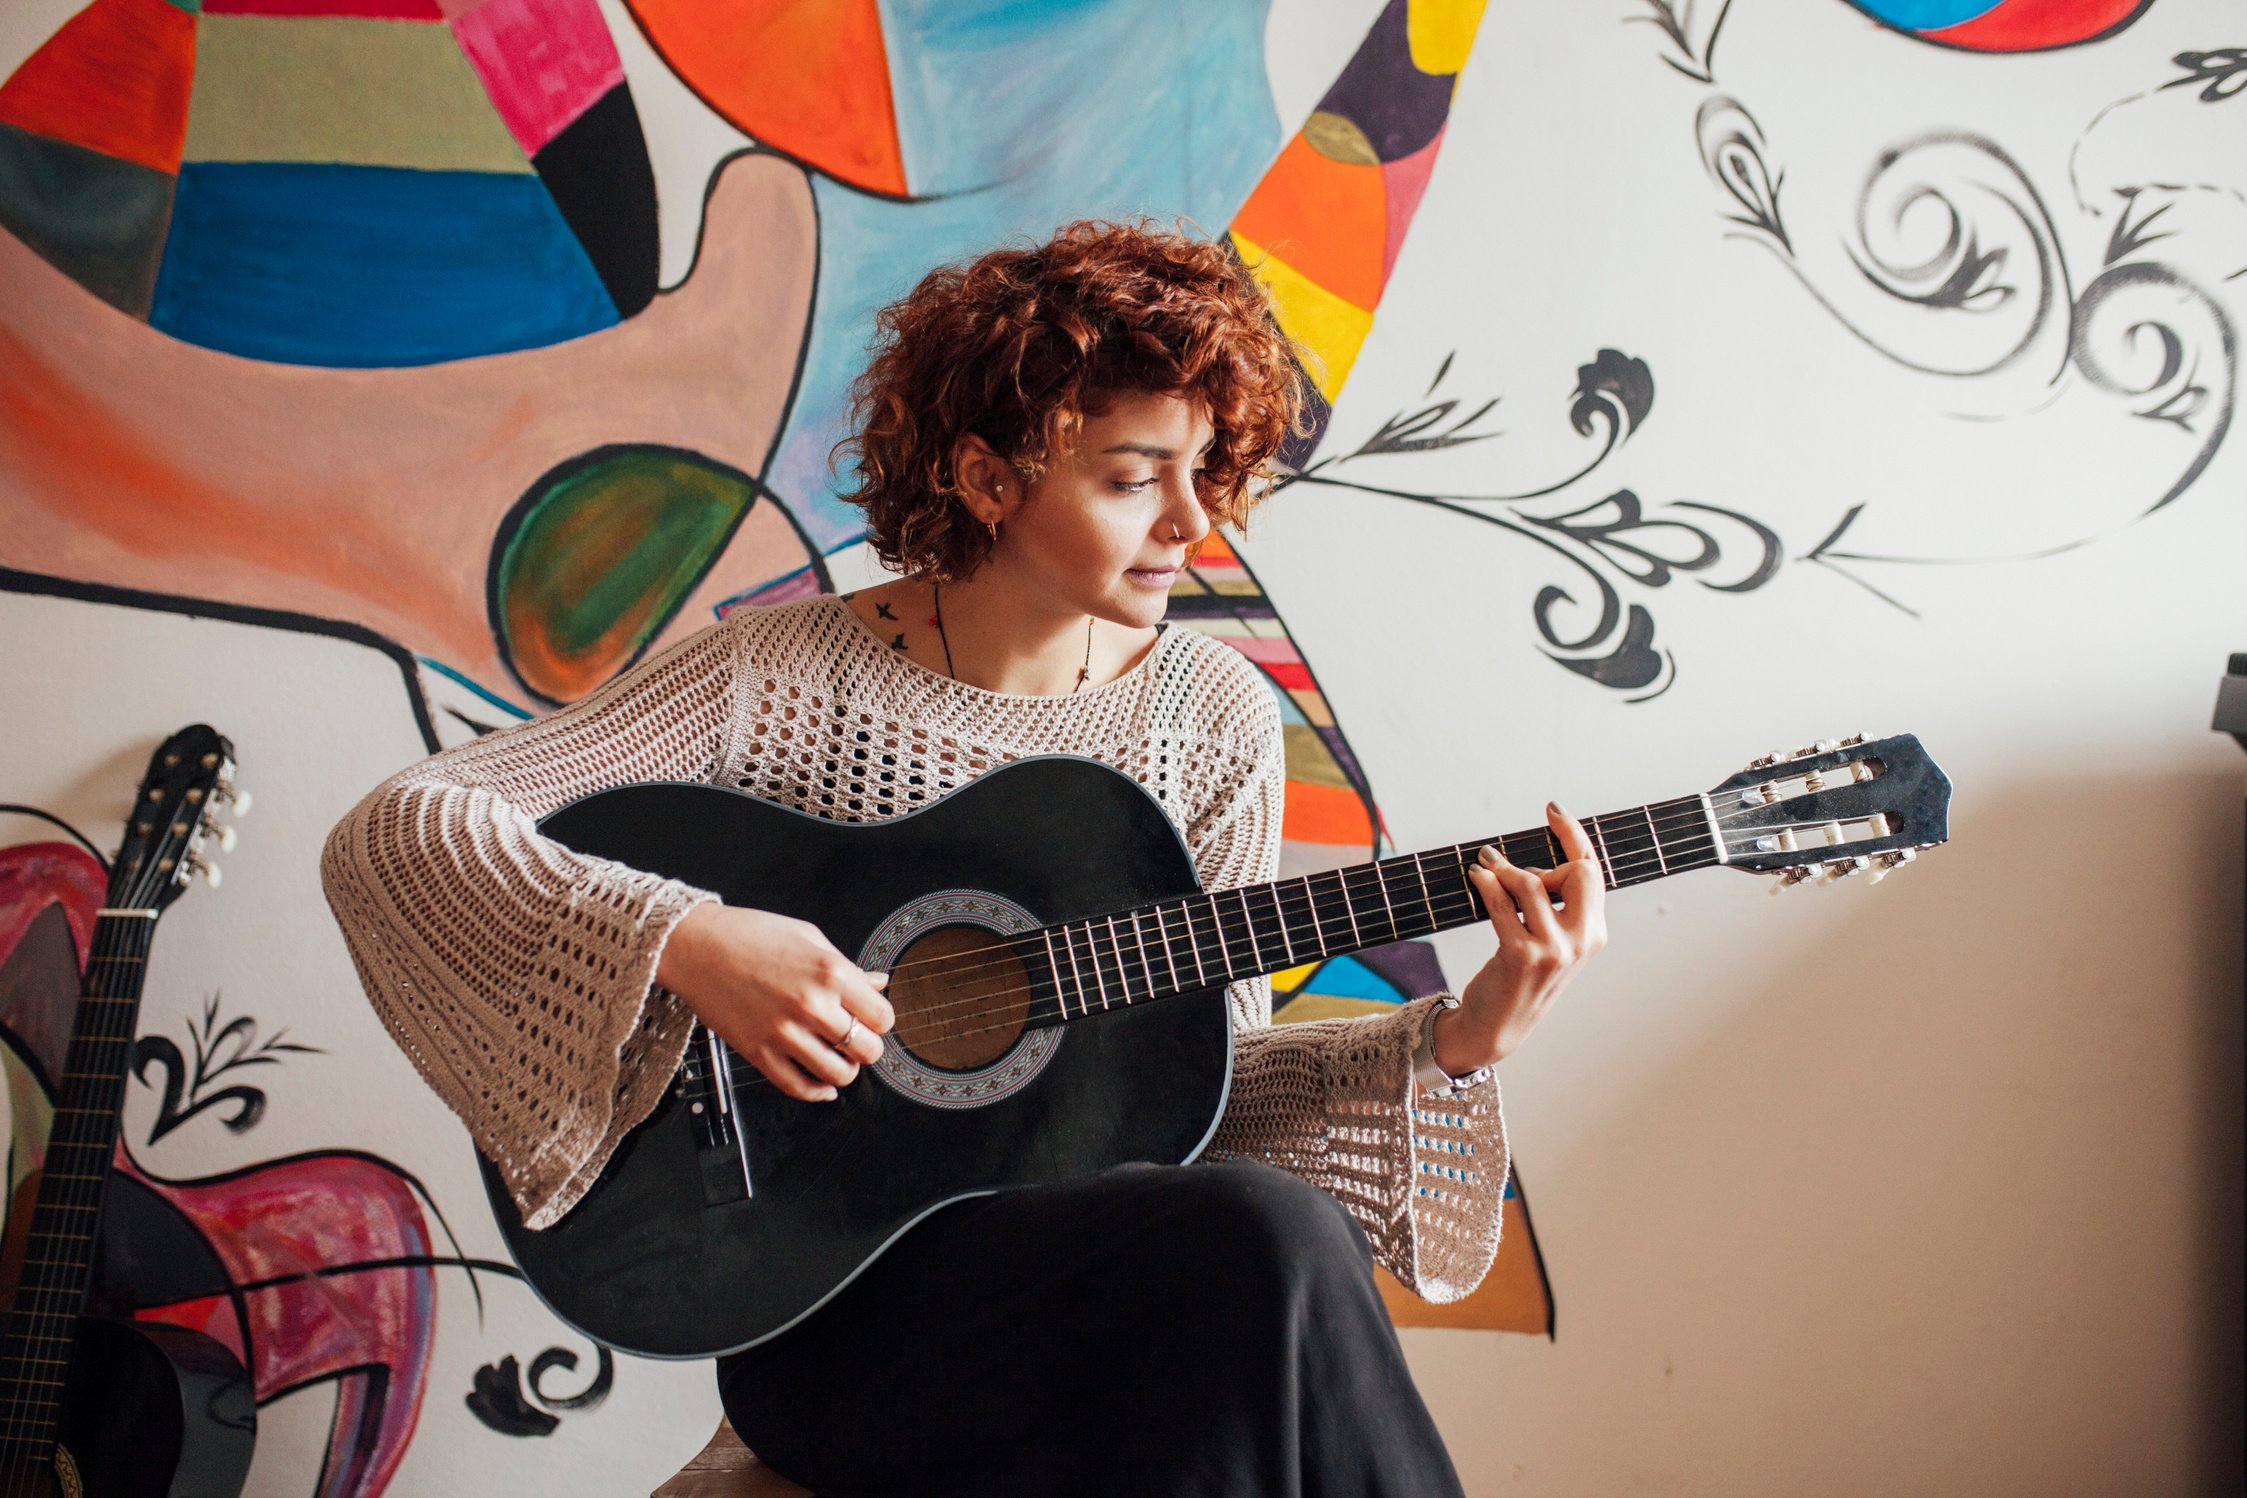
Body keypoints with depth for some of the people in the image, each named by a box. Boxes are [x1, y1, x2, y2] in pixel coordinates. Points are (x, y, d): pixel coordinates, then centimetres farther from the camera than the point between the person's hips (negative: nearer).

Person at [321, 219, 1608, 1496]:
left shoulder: (1214, 717, 4)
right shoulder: (779, 676, -8)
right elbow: (390, 837, -12)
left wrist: (1461, 1041, -9)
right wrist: (685, 942, -24)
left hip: (1105, 1255, 4)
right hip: (823, 1295, -3)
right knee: (1268, 1237, -31)